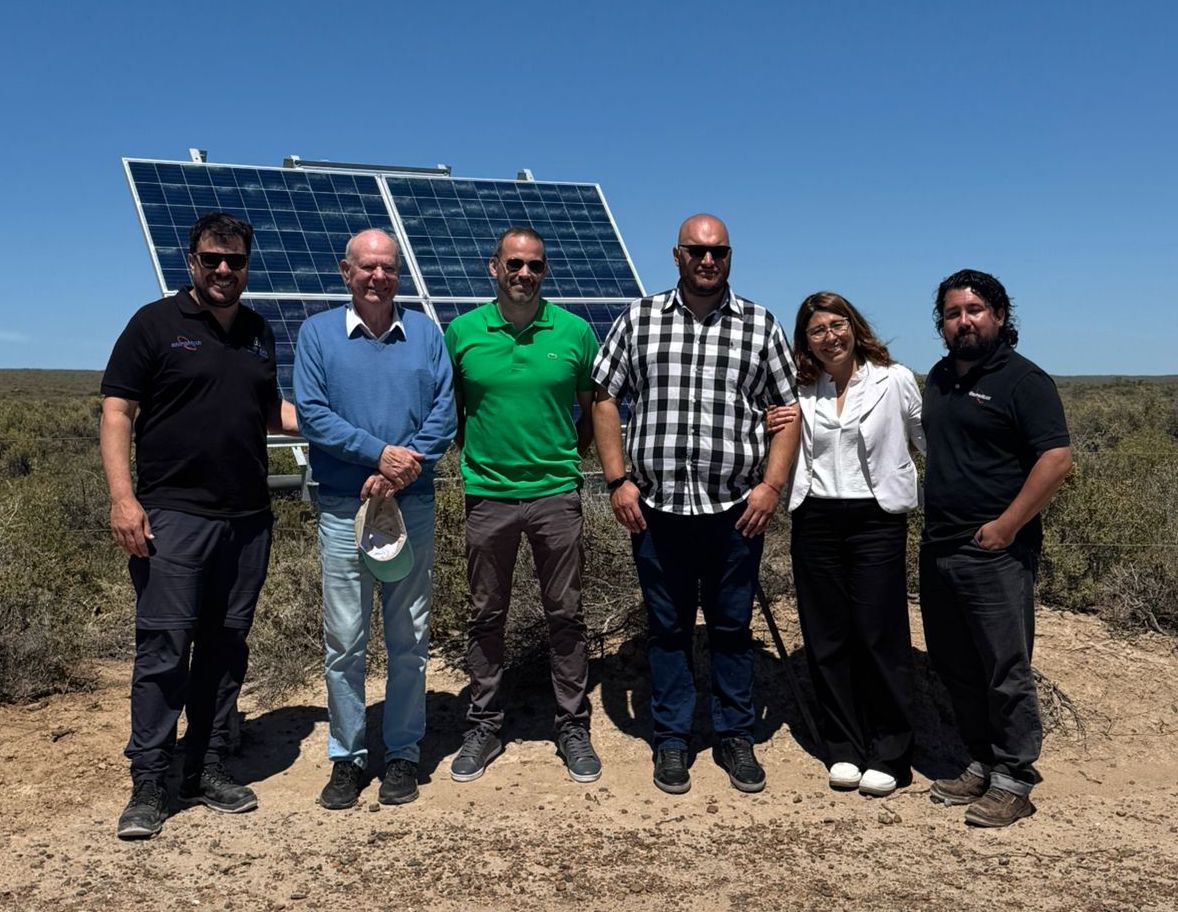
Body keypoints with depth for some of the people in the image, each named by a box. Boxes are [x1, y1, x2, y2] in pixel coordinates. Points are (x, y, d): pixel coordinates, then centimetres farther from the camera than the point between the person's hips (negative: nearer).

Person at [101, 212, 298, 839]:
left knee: (226, 645, 10)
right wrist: (122, 496, -15)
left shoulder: (257, 332, 15)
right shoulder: (156, 323, -1)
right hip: (173, 514, -5)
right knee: (164, 646, -4)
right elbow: (116, 413, -5)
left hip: (248, 519, 5)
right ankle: (148, 784, 7)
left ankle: (208, 769, 22)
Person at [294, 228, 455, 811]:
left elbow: (444, 414, -1)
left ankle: (403, 753, 22)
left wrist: (402, 471, -15)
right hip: (343, 506, -1)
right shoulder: (317, 333, 3)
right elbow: (312, 415, -6)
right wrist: (380, 453, -16)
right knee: (344, 641, 5)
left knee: (409, 640, 8)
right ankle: (346, 756, 20)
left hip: (413, 505, 1)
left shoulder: (425, 333, 7)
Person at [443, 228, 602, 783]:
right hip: (487, 495, 1)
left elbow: (593, 410, 10)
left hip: (556, 494, 0)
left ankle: (573, 727, 22)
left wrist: (566, 457, 5)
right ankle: (483, 727, 25)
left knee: (565, 615, 7)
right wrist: (477, 455, 5)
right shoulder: (462, 332, 0)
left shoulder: (575, 331, -1)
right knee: (486, 617, 10)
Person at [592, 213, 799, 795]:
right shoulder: (638, 321, 5)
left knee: (732, 628, 11)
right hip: (657, 508, 0)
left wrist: (770, 486, -4)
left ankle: (735, 736, 27)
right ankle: (671, 740, 25)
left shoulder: (760, 326, 6)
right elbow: (605, 400, 6)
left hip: (736, 509, 0)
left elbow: (786, 410, 6)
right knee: (667, 628, 11)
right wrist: (618, 480, -3)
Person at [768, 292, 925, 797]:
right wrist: (775, 432, 0)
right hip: (815, 523, 4)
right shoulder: (800, 392, 9)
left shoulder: (895, 381, -1)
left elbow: (931, 442, 4)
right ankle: (844, 750, 21)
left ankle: (888, 756, 14)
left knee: (880, 637, 0)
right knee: (826, 640, 8)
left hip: (877, 519, -3)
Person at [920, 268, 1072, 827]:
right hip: (938, 548, 8)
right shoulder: (939, 378, 14)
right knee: (955, 666, 14)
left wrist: (1005, 525, -17)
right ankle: (982, 764, 28)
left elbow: (1056, 458, -16)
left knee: (1004, 670, -1)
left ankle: (1014, 781, 11)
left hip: (994, 552, -7)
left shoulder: (1021, 379, -8)